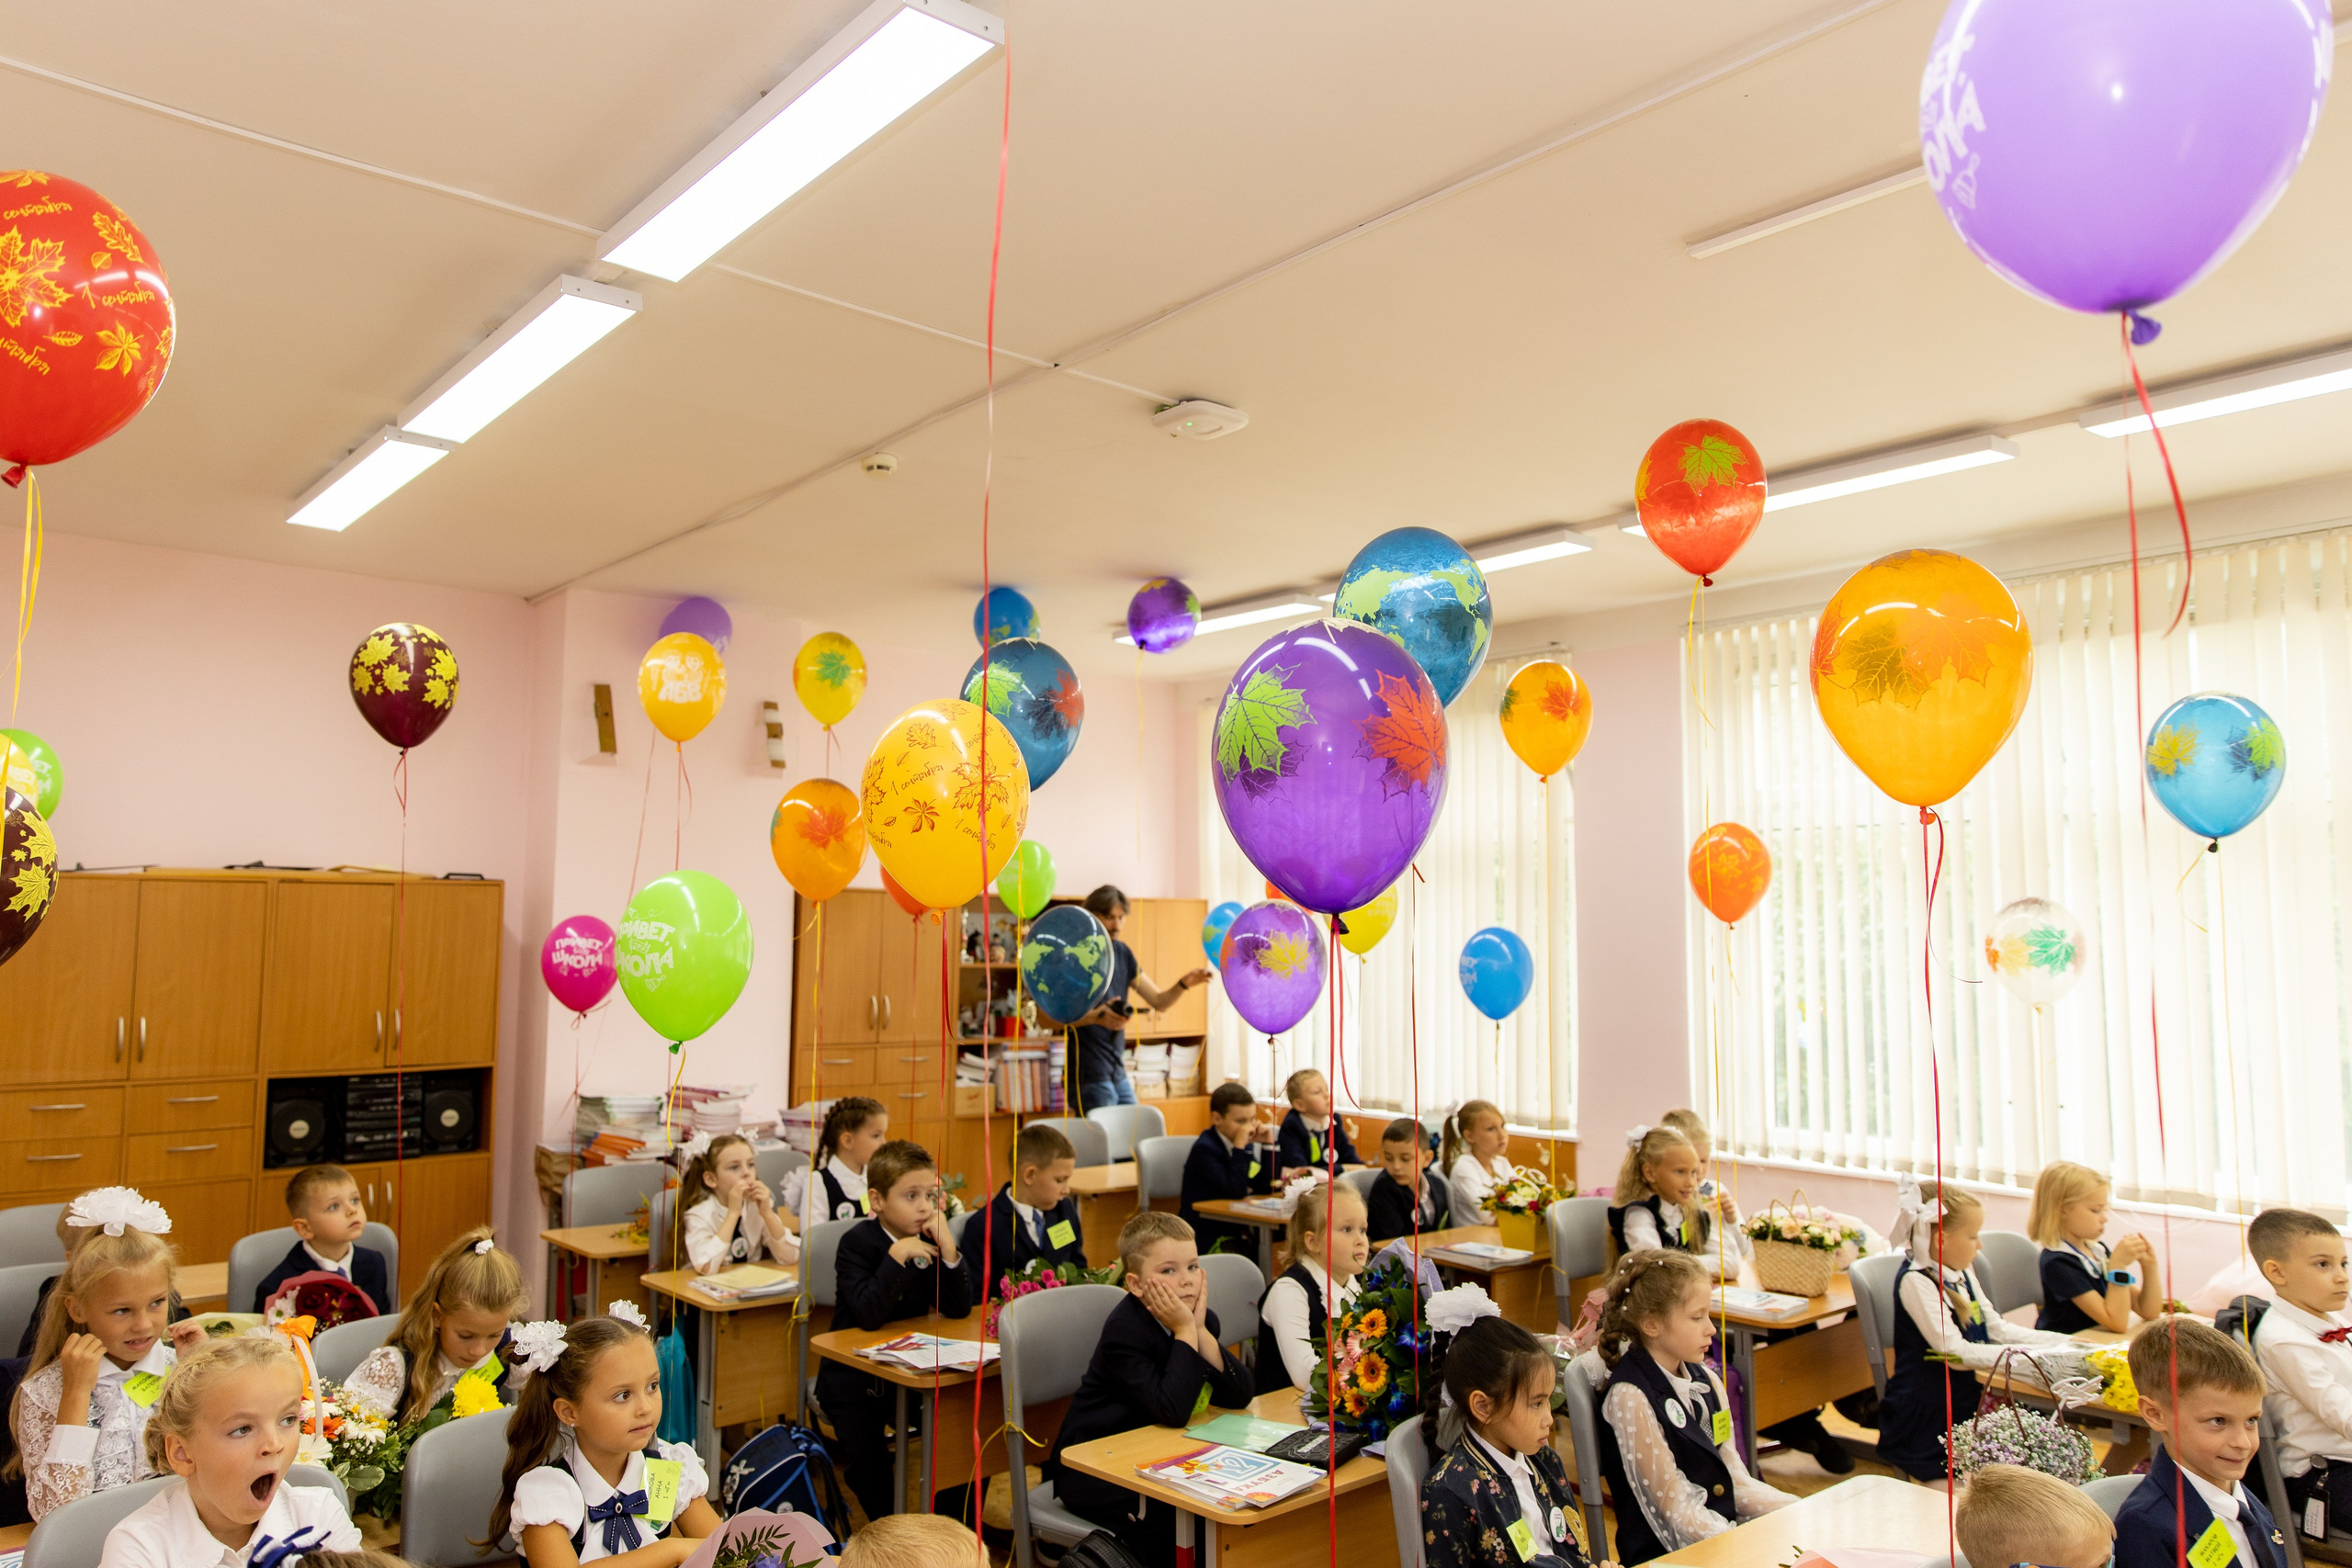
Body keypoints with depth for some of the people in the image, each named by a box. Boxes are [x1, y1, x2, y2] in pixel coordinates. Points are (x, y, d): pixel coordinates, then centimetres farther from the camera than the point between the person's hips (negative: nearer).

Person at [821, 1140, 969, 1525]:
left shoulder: (929, 1239, -2)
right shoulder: (858, 1243, -16)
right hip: (854, 1377, -4)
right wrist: (897, 1255, -35)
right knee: (869, 1464, -22)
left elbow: (959, 1308, -10)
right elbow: (868, 1314, -29)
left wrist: (949, 1249, -22)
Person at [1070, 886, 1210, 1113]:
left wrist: (1184, 984, -8)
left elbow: (1160, 1001, 12)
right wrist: (1094, 1016, -31)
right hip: (1090, 1076, -7)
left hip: (1119, 1074, 7)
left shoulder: (1122, 952, 10)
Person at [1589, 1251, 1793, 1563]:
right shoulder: (1630, 1398, -16)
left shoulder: (1706, 1381, 8)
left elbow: (1736, 1482, 11)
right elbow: (1675, 1509, -14)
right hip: (1666, 1551, -7)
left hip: (1728, 1525, 7)